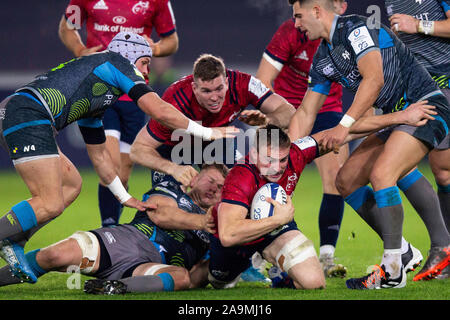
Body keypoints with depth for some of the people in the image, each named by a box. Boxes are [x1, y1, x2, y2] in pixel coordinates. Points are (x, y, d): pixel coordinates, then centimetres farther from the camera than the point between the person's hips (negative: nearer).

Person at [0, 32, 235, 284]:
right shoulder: (118, 64, 7)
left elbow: (98, 152, 39)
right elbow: (159, 110, -4)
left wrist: (124, 197, 39)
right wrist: (206, 132, 6)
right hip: (28, 115, -10)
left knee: (71, 184, 17)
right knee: (50, 205, -14)